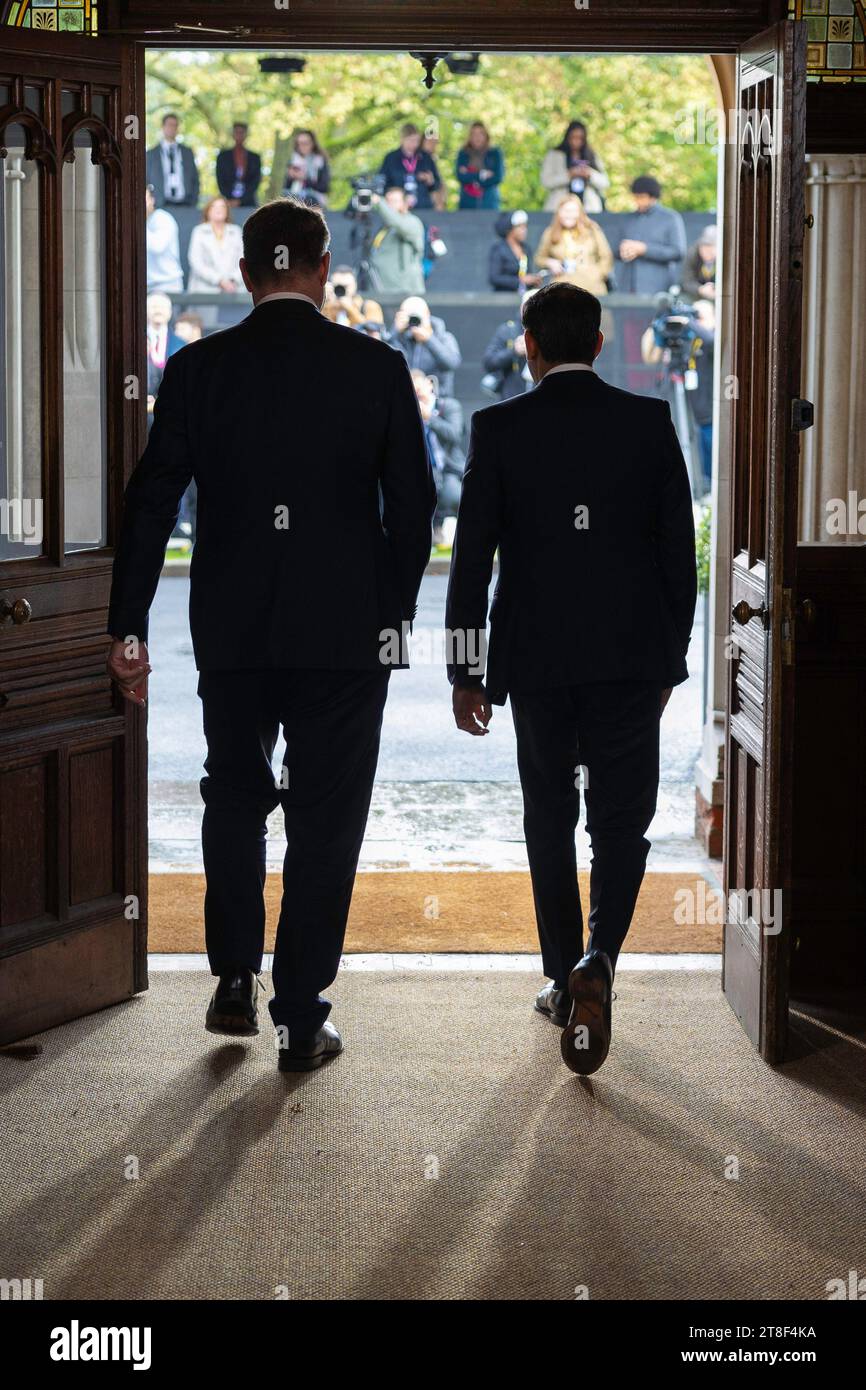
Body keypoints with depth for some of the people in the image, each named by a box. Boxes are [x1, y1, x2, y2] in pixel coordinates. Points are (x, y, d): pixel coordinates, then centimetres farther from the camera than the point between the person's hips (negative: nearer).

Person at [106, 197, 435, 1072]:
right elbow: (413, 507, 0)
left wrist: (128, 630, 4)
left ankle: (234, 982, 16)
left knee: (234, 797, 21)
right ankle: (301, 1017, 7)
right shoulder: (378, 369, -4)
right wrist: (394, 615, 13)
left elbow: (150, 505, -2)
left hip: (231, 630, 1)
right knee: (325, 818, 6)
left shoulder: (198, 369, -2)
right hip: (347, 631, -1)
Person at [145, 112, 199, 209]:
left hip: (185, 205, 2)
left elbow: (195, 179, 14)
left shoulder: (187, 152, 15)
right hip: (161, 206, -2)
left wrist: (193, 203, 2)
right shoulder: (150, 154, 8)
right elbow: (146, 182, 8)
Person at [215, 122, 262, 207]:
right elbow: (220, 181, 4)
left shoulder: (255, 158, 11)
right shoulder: (223, 156, 11)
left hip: (248, 203, 0)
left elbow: (255, 182, 3)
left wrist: (240, 201, -9)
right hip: (229, 205, 0)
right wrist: (229, 200, -10)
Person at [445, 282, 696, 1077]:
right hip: (632, 659, 0)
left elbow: (473, 555, -4)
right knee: (621, 820, 5)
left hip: (536, 661, 0)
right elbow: (679, 548, 1)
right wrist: (673, 656, 11)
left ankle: (565, 981, 20)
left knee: (550, 819, 15)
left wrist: (465, 672, 2)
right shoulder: (649, 422, -1)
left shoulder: (499, 429, -3)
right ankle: (597, 960, -19)